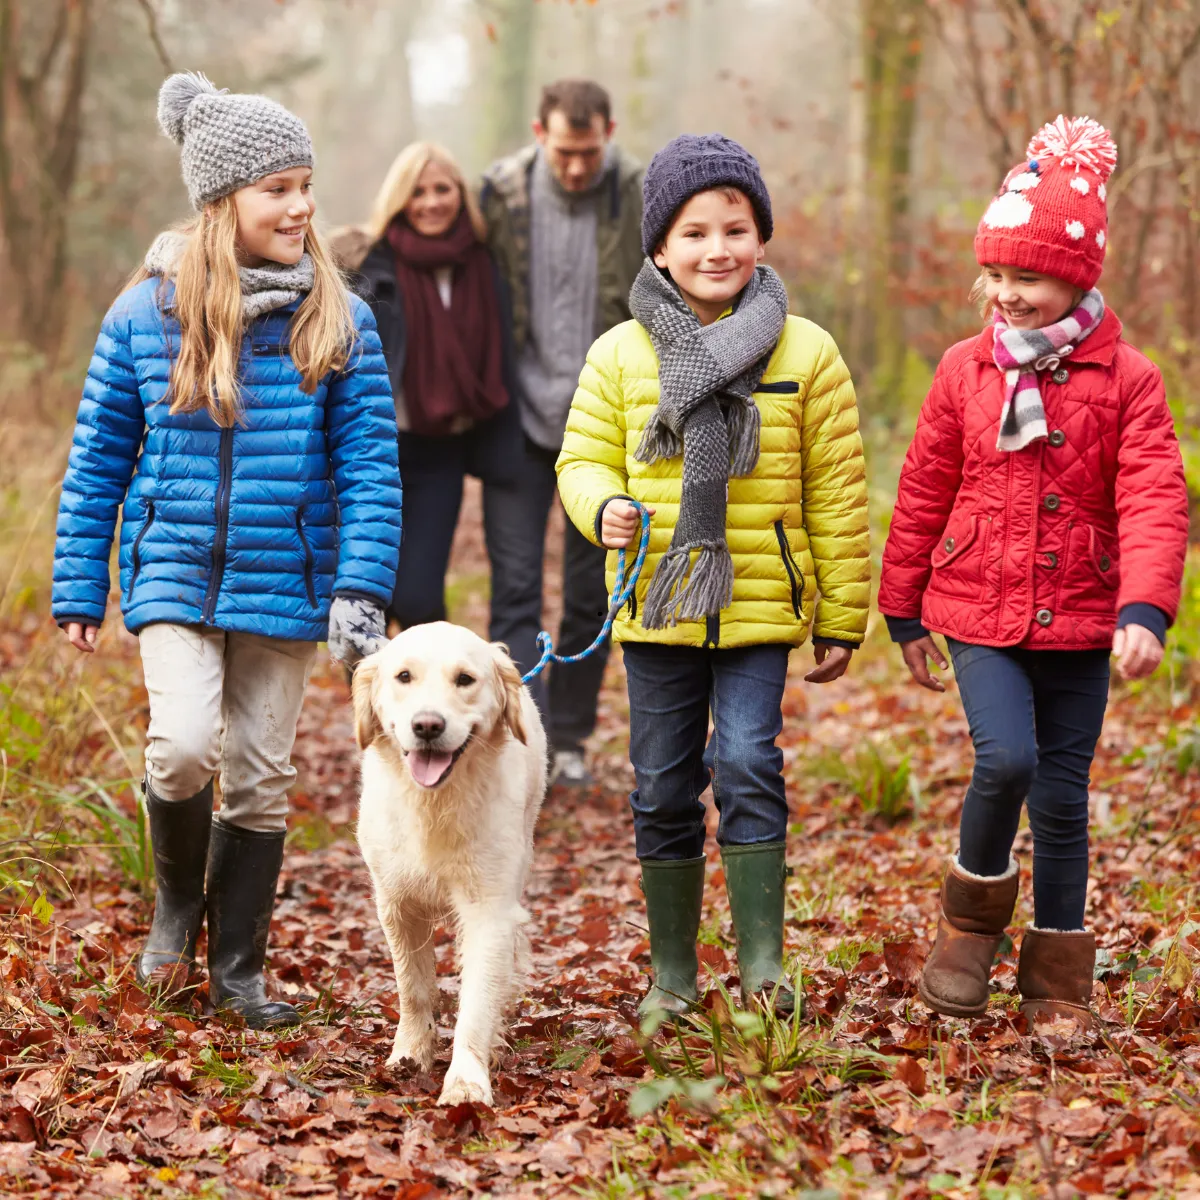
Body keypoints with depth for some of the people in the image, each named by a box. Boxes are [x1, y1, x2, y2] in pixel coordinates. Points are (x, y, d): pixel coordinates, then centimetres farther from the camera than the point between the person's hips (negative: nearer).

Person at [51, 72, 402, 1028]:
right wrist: (79, 591, 4)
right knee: (184, 745, -19)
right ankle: (178, 899, 12)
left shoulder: (338, 322, -3)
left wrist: (362, 590, -11)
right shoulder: (146, 315, -4)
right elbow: (97, 461, 4)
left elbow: (370, 464, -2)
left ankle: (238, 966, 25)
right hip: (175, 573, -1)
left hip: (284, 583, 1)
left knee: (260, 778, 8)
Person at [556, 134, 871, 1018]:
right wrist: (603, 508, -17)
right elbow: (584, 457, 7)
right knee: (663, 792, 8)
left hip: (760, 606, -2)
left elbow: (837, 494, 3)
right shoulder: (620, 354, 2)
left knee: (748, 766, -14)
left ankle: (762, 959, -2)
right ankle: (673, 970, 21)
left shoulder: (806, 354, -1)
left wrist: (842, 620, 4)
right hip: (655, 608, 2)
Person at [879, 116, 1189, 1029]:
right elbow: (922, 497, 9)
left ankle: (1058, 983, 20)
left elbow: (1155, 501, -10)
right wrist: (905, 612, 12)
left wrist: (1146, 610, -23)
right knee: (1006, 757, -20)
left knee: (1063, 797, 5)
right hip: (979, 611, 0)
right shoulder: (965, 371, 3)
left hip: (1079, 621, 0)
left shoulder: (1125, 378, -4)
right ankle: (972, 917, 7)